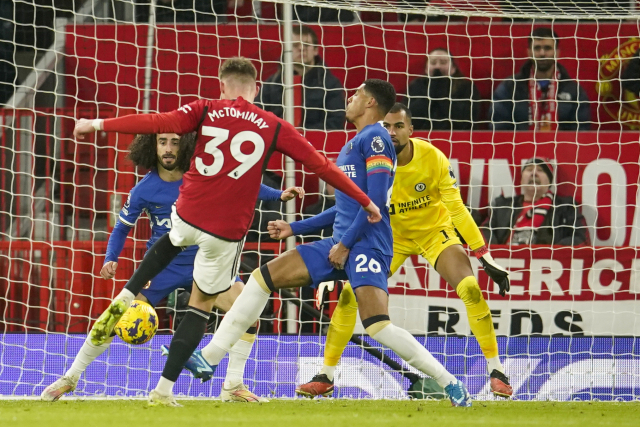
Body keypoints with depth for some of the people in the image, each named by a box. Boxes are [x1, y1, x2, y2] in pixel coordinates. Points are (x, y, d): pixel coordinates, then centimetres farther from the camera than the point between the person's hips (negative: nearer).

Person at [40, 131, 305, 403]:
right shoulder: (144, 191, -9)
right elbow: (122, 228, 5)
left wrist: (279, 195, -2)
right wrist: (111, 260, -9)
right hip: (163, 267, -1)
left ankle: (233, 387, -8)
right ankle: (70, 378, 9)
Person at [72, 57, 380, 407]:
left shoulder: (205, 112, 1)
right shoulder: (274, 128, 3)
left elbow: (157, 123, -12)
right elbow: (320, 165, 6)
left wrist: (100, 125, -11)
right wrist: (365, 202, 14)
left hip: (188, 214, 1)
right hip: (228, 231, -1)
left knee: (169, 244, 38)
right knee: (201, 306, 12)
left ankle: (123, 301, 22)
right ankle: (163, 390, 8)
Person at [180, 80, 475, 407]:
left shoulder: (375, 138, -6)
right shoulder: (352, 145, 23)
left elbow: (376, 199, -15)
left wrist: (346, 243, -16)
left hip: (366, 245, -10)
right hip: (340, 245, 10)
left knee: (377, 326, -25)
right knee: (264, 277, 3)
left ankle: (451, 384, -14)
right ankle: (209, 356, 4)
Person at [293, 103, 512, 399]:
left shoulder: (432, 158, -22)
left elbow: (457, 209, -15)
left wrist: (486, 258, -16)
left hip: (435, 231, -1)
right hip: (391, 234, 1)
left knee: (470, 289, -23)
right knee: (349, 294, -12)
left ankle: (496, 371, -10)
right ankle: (326, 377, 3)